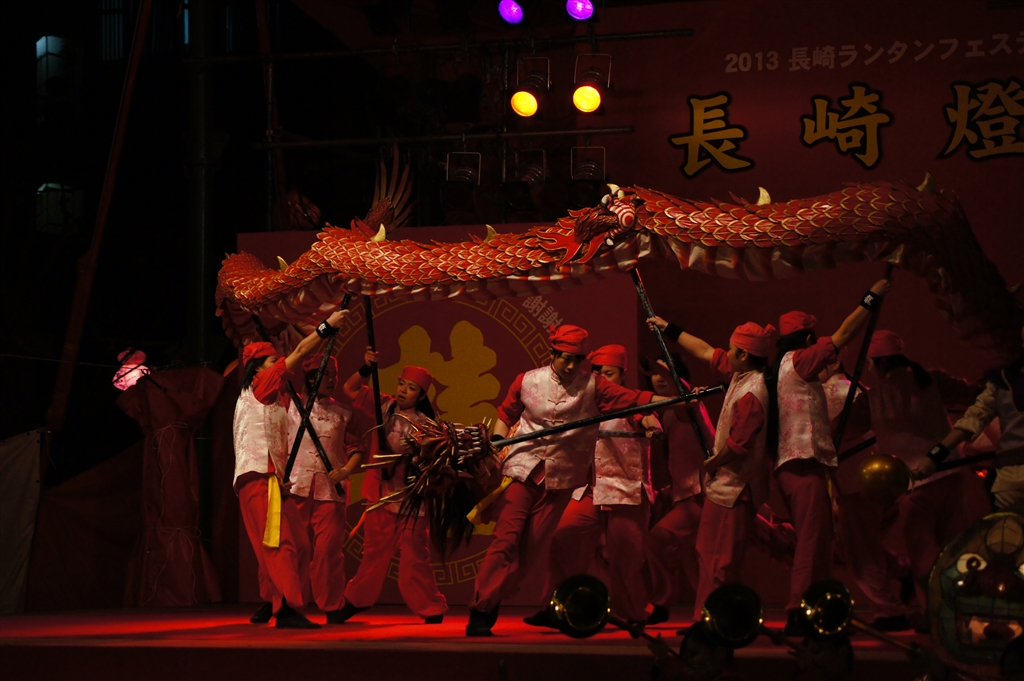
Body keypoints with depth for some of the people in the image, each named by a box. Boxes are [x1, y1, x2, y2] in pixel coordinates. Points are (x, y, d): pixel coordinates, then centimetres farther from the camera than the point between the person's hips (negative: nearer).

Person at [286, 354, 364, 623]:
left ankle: (333, 611, 1)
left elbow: (356, 447, 11)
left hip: (331, 488, 0)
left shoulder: (342, 413, 13)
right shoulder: (293, 406, 10)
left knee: (329, 550, -5)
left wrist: (347, 470, -6)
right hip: (297, 487, 0)